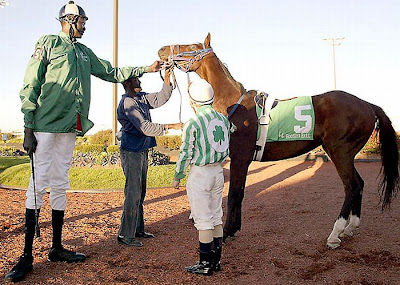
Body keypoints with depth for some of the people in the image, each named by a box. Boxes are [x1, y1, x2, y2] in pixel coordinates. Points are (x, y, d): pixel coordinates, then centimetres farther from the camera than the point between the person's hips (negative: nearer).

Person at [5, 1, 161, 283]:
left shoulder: (85, 52, 19)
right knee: (39, 183, -7)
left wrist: (146, 69, 22)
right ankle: (27, 255, 1)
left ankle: (57, 248, 18)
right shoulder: (48, 43, 0)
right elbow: (29, 87, -4)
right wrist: (28, 128, -11)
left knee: (60, 185, 9)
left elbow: (112, 73, 26)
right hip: (45, 125, -6)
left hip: (69, 127, 6)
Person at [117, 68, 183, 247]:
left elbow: (160, 99, 12)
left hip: (141, 151, 10)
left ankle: (138, 230, 27)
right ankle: (125, 235, 2)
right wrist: (170, 126, -21)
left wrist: (167, 80, -1)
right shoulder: (128, 102, -16)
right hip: (131, 152, -10)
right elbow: (145, 127, -22)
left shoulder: (142, 98, 12)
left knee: (140, 192, 15)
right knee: (133, 193, -7)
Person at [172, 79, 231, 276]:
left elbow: (185, 155, -13)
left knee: (203, 221, 2)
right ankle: (216, 261, 25)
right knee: (216, 218, 15)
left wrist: (177, 177, 0)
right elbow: (226, 149, 10)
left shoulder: (192, 124, -16)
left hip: (199, 174, -6)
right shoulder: (224, 120, 3)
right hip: (218, 172, 7)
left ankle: (205, 265, 12)